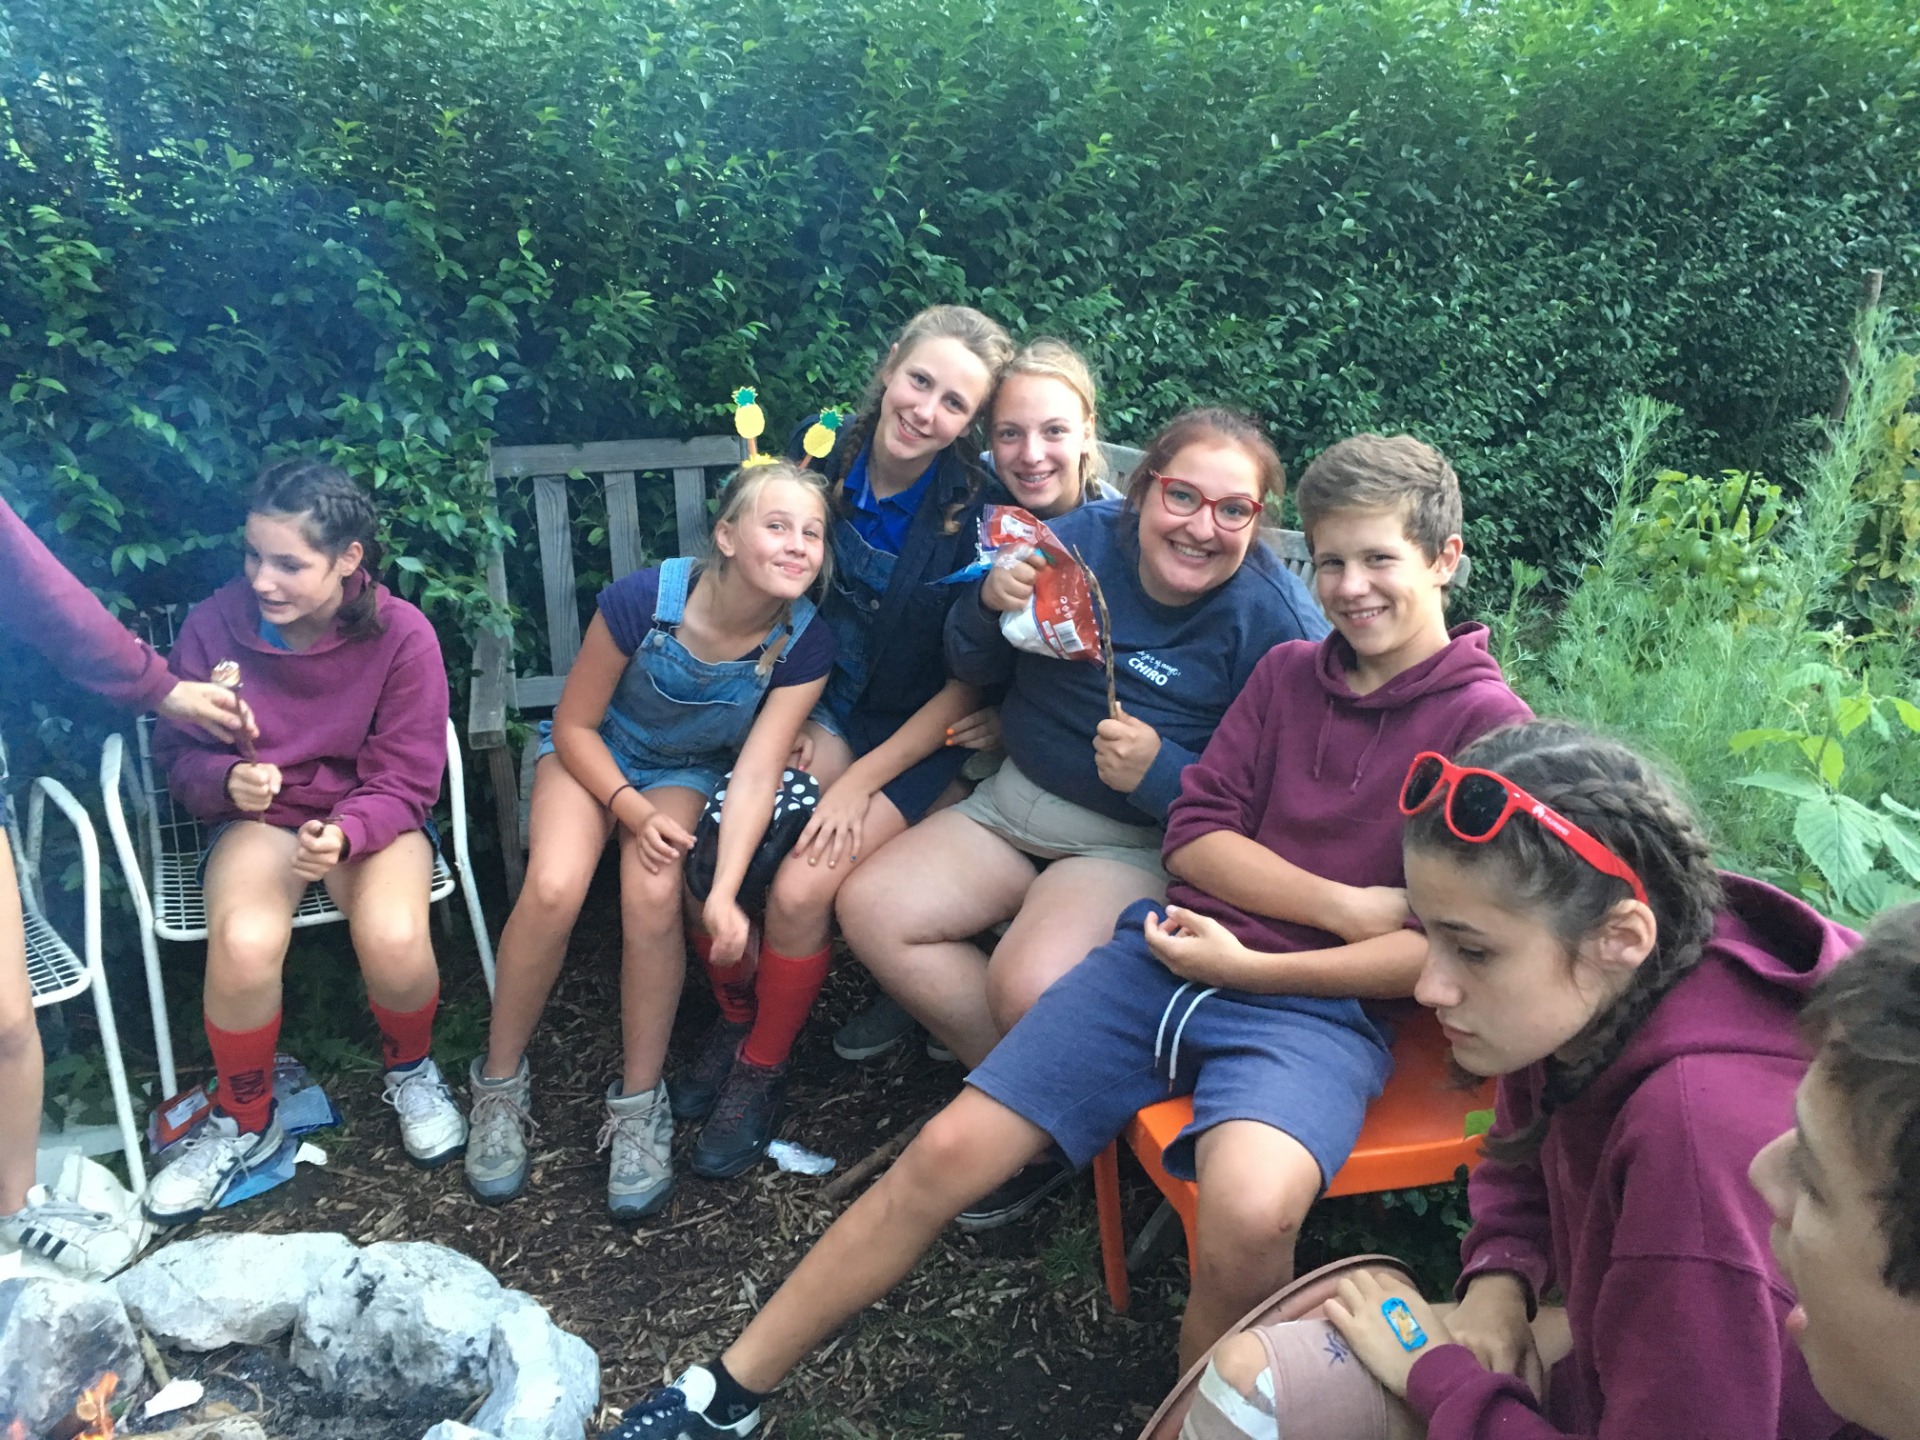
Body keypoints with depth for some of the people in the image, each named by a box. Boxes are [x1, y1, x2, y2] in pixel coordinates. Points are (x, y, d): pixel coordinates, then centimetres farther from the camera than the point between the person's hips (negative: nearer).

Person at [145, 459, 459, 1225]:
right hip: (255, 817, 1)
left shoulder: (401, 633, -15)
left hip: (371, 817, -1)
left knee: (394, 938, -31)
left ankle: (410, 1069, 7)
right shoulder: (214, 624, -12)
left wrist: (345, 834, -30)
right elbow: (177, 751, 0)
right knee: (243, 943, -30)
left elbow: (405, 778, -11)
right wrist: (226, 781, -23)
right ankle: (243, 1121, 1)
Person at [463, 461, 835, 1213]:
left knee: (653, 895, -28)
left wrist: (724, 892, -37)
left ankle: (639, 1106, -8)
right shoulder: (643, 599, -27)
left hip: (687, 769, 1)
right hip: (594, 750, -1)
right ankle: (499, 1085, -3)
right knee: (553, 889, -27)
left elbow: (756, 772, -24)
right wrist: (633, 809, -27)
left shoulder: (804, 643, -21)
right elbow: (575, 724, -14)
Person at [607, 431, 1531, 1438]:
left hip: (1315, 1007, -4)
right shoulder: (1288, 672, 13)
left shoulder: (1487, 727, -2)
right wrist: (1342, 905, -7)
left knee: (1250, 1213, -37)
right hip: (1168, 952, 5)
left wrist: (1245, 965, -11)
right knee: (947, 1153, -5)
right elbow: (1194, 834, 8)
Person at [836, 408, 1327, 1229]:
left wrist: (1161, 774, -29)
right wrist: (991, 604, -16)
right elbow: (973, 672, 6)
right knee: (870, 910, -6)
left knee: (1030, 985, -30)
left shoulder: (1277, 622, -18)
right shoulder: (1083, 538, -5)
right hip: (1018, 798, 6)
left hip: (1142, 841, -6)